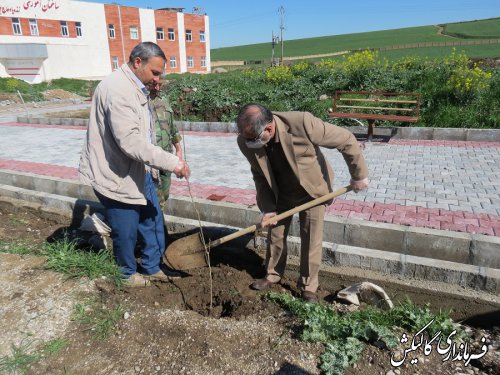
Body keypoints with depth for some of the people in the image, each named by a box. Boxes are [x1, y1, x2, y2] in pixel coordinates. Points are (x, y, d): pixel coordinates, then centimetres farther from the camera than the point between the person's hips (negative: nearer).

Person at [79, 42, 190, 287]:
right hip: (117, 175, -9)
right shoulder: (117, 90, -24)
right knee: (126, 231, 8)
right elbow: (130, 141, -33)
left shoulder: (137, 87, 10)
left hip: (138, 171, 9)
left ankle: (152, 267, 34)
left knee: (152, 220, 16)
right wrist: (172, 162, -31)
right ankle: (127, 274, 33)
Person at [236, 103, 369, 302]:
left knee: (311, 240, 4)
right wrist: (267, 207, -12)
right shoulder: (246, 141, -23)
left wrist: (359, 174, -15)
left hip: (312, 190, -3)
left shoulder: (302, 123, -37)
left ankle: (308, 286, 24)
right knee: (275, 235, 13)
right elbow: (259, 175, -7)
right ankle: (273, 274, 37)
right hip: (280, 194, 3)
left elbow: (346, 140, -23)